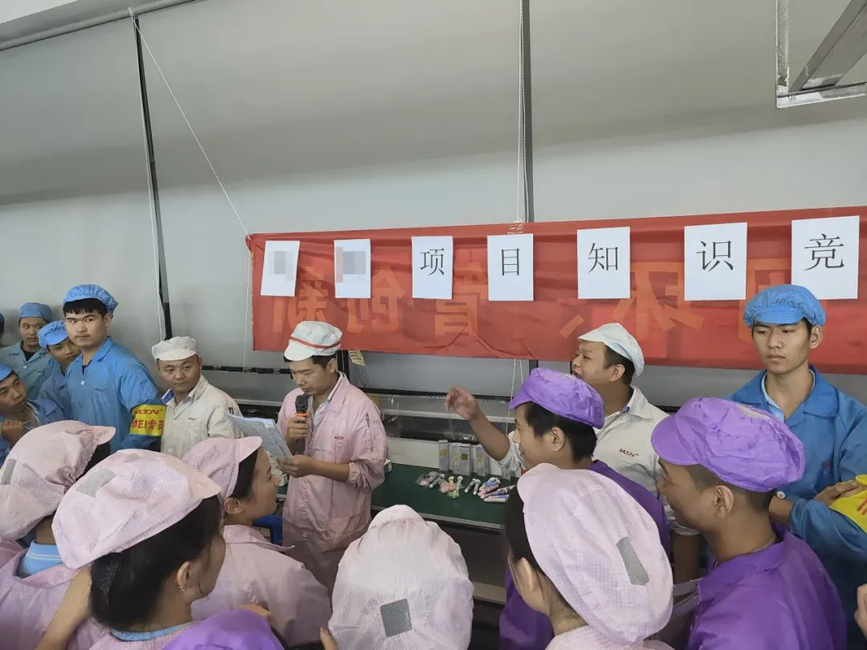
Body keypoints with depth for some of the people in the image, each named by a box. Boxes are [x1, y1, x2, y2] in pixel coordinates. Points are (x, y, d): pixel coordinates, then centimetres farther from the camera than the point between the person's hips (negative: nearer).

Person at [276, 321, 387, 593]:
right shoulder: (293, 400, -1)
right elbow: (283, 457, 9)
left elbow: (371, 473, -20)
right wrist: (289, 440, -13)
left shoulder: (360, 407, -20)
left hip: (338, 531, -5)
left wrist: (314, 466, -27)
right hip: (295, 525, 6)